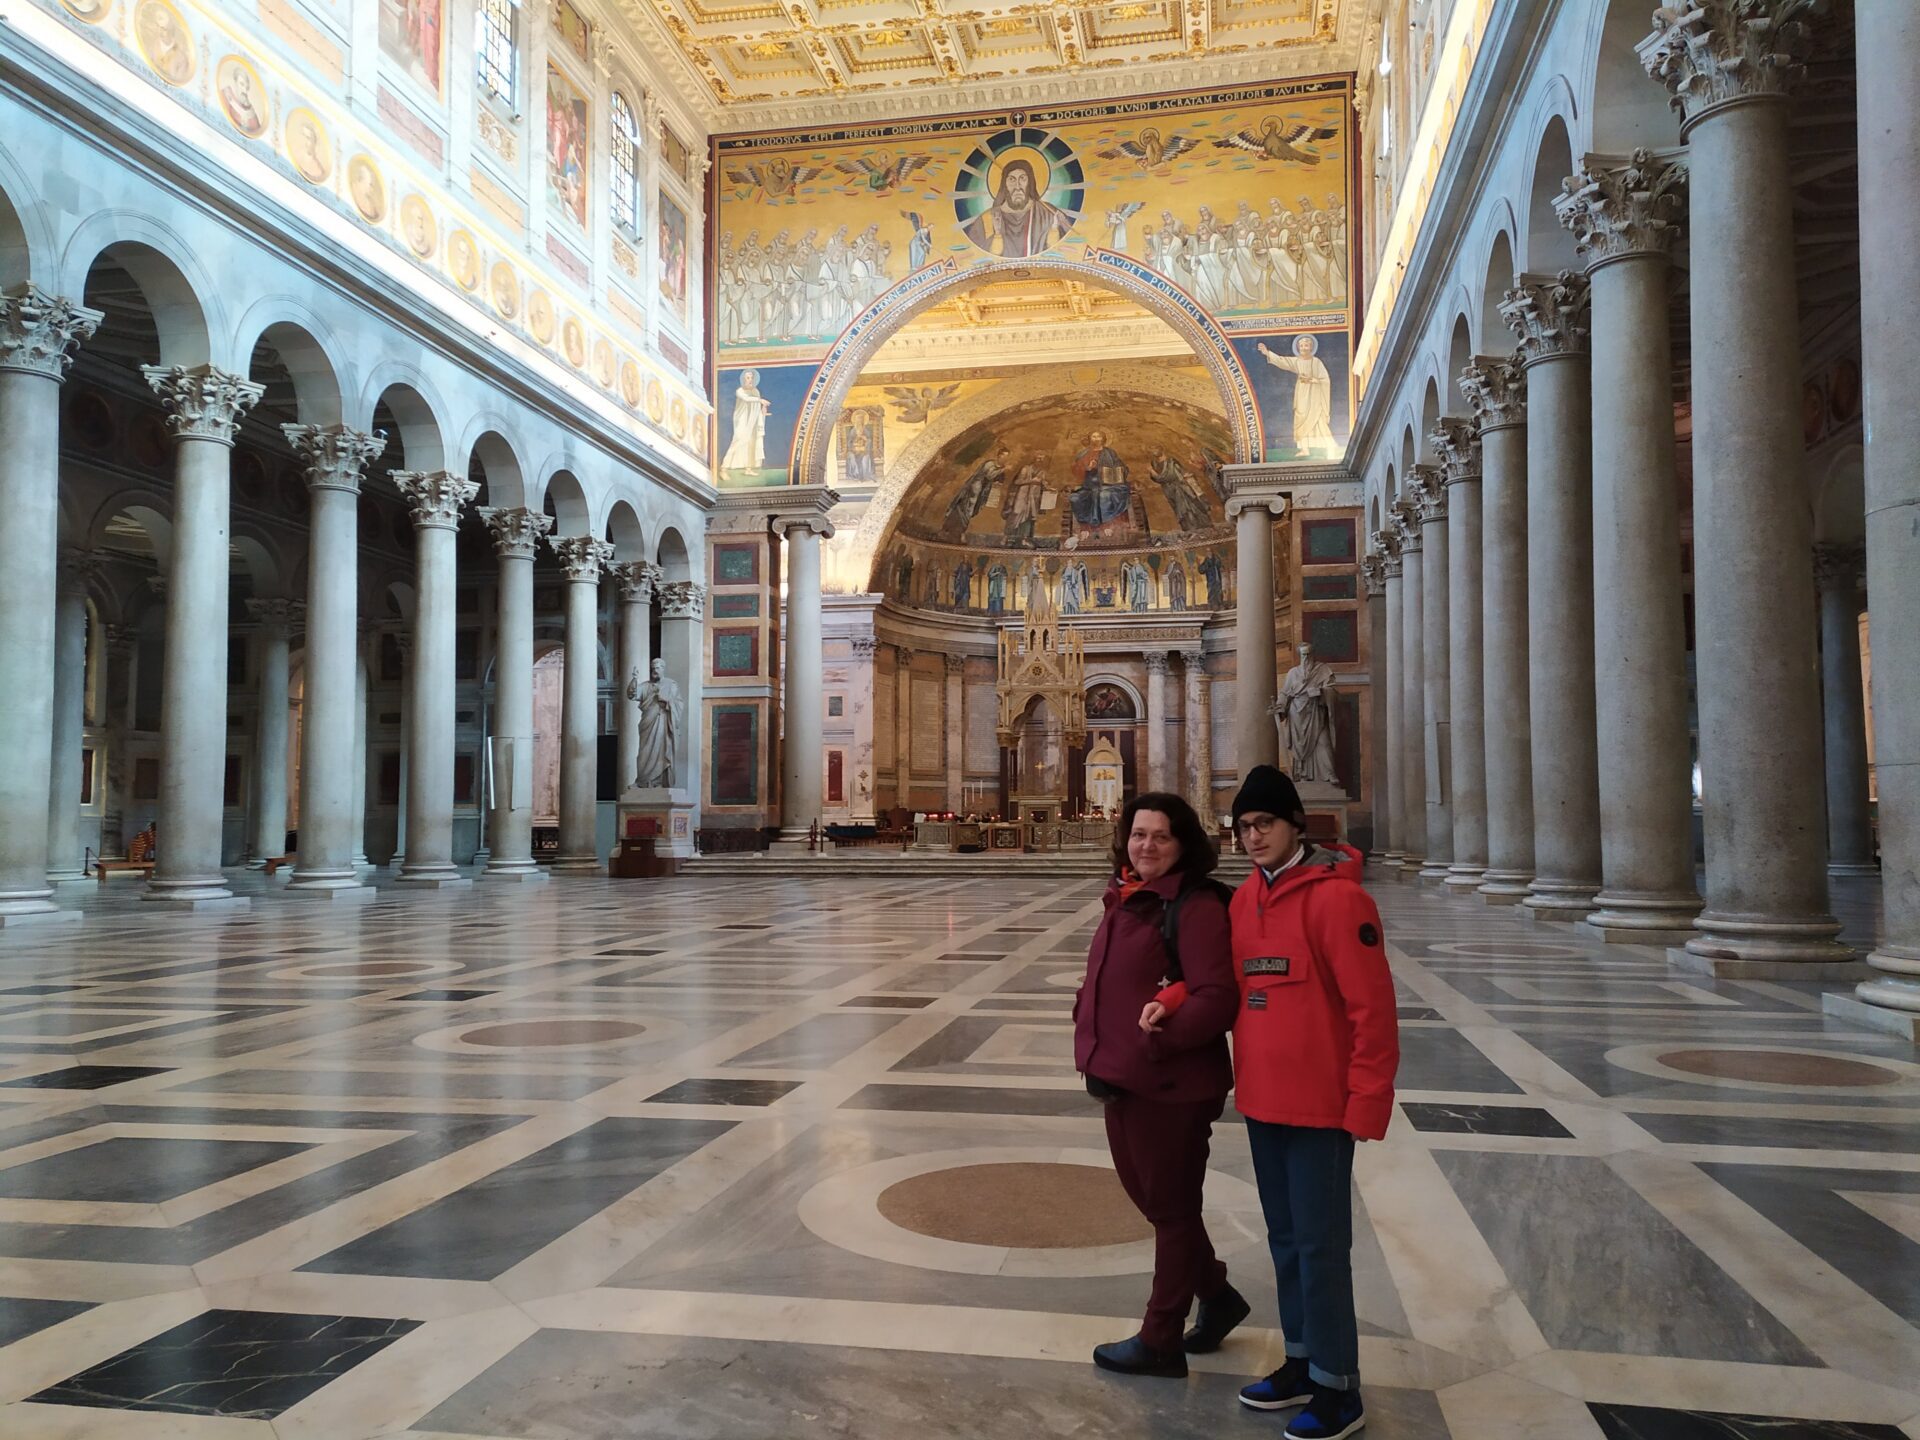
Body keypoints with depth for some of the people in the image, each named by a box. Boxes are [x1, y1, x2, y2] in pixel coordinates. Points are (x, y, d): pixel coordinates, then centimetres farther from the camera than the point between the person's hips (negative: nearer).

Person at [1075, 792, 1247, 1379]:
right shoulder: (1124, 900, 9)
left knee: (1170, 1207, 9)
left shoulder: (1196, 907, -17)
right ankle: (1217, 1296, 43)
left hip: (1172, 1087, -9)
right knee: (1151, 1197, 22)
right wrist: (1092, 1031, 5)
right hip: (1120, 1080, 9)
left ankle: (1160, 1342, 25)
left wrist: (1156, 1040, -28)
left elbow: (1215, 998, -24)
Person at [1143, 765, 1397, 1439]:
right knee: (1285, 1239, 18)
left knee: (1320, 1245, 1)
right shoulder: (1245, 898, 7)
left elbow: (1373, 1007, -17)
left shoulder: (1335, 896, -16)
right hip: (1262, 1101, 8)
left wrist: (1366, 1101, -17)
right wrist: (1170, 1001, -4)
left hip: (1319, 1104, -7)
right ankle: (1301, 1363, 32)